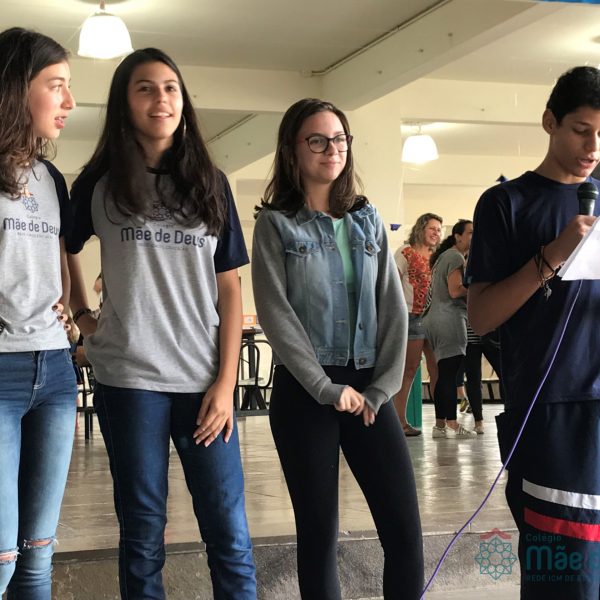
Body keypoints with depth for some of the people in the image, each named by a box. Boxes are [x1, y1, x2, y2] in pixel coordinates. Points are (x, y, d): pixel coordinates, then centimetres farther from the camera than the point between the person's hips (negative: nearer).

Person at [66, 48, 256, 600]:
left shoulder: (210, 183, 9)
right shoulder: (100, 181, 5)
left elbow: (230, 290, 6)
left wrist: (226, 382, -2)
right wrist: (82, 315, 7)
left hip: (204, 380, 1)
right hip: (129, 379, -1)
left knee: (230, 533, 1)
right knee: (143, 533, 5)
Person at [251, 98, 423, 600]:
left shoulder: (368, 220, 12)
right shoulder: (275, 224, 1)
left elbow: (394, 308, 6)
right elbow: (275, 315, -8)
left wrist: (381, 389, -4)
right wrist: (327, 389, -13)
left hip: (369, 389, 3)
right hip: (304, 391, -3)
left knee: (405, 530, -2)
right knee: (319, 532, 3)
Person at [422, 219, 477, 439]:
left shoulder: (444, 256, 22)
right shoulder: (456, 257, -9)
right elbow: (455, 291, -19)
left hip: (436, 318, 10)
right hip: (450, 318, -10)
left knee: (443, 374, 9)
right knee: (450, 374, -11)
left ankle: (440, 425, 11)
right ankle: (452, 425, -12)